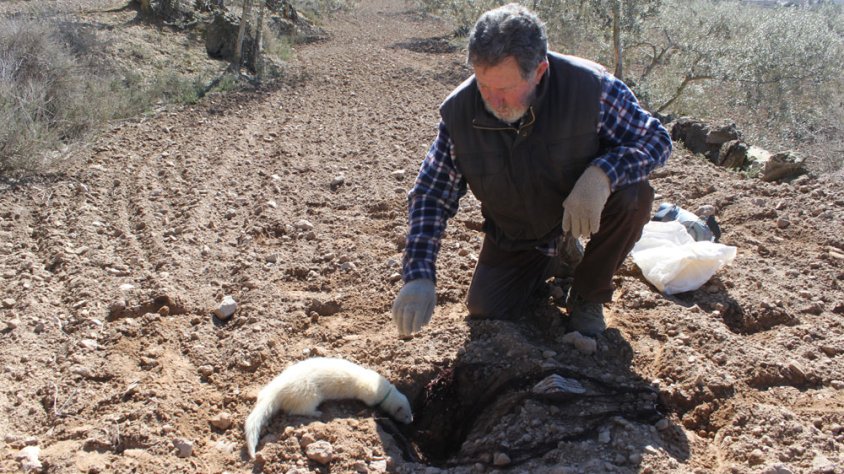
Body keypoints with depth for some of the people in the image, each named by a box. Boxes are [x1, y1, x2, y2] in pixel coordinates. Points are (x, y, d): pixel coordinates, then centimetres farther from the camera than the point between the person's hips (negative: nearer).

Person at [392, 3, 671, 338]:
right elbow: (430, 196, -18)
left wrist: (602, 173, -41)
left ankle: (588, 298, -5)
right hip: (513, 233, 2)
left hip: (584, 211, -2)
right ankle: (552, 260, 28)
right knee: (484, 313, -3)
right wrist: (419, 276, -31)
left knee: (633, 196, -32)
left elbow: (656, 138, -19)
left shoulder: (589, 85, -30)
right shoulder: (458, 112, -24)